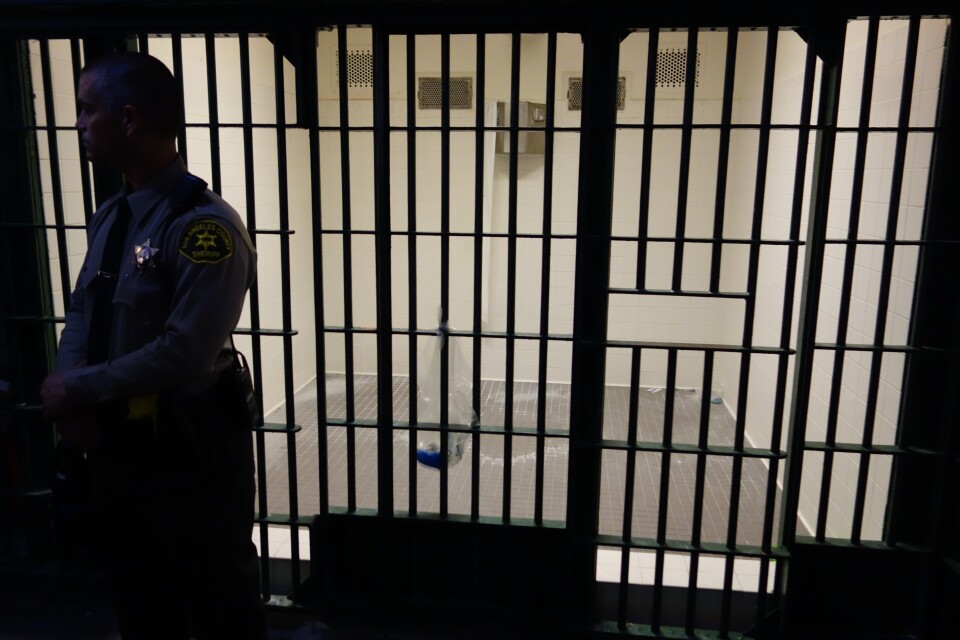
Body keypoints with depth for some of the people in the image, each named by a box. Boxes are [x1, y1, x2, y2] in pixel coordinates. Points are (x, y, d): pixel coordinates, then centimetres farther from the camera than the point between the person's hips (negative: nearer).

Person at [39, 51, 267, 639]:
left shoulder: (206, 226, -23)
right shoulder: (109, 217, 6)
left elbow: (182, 355, -27)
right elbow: (82, 311, 11)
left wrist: (78, 389, -15)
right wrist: (69, 392, -8)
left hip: (190, 454, -8)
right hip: (117, 446, 8)